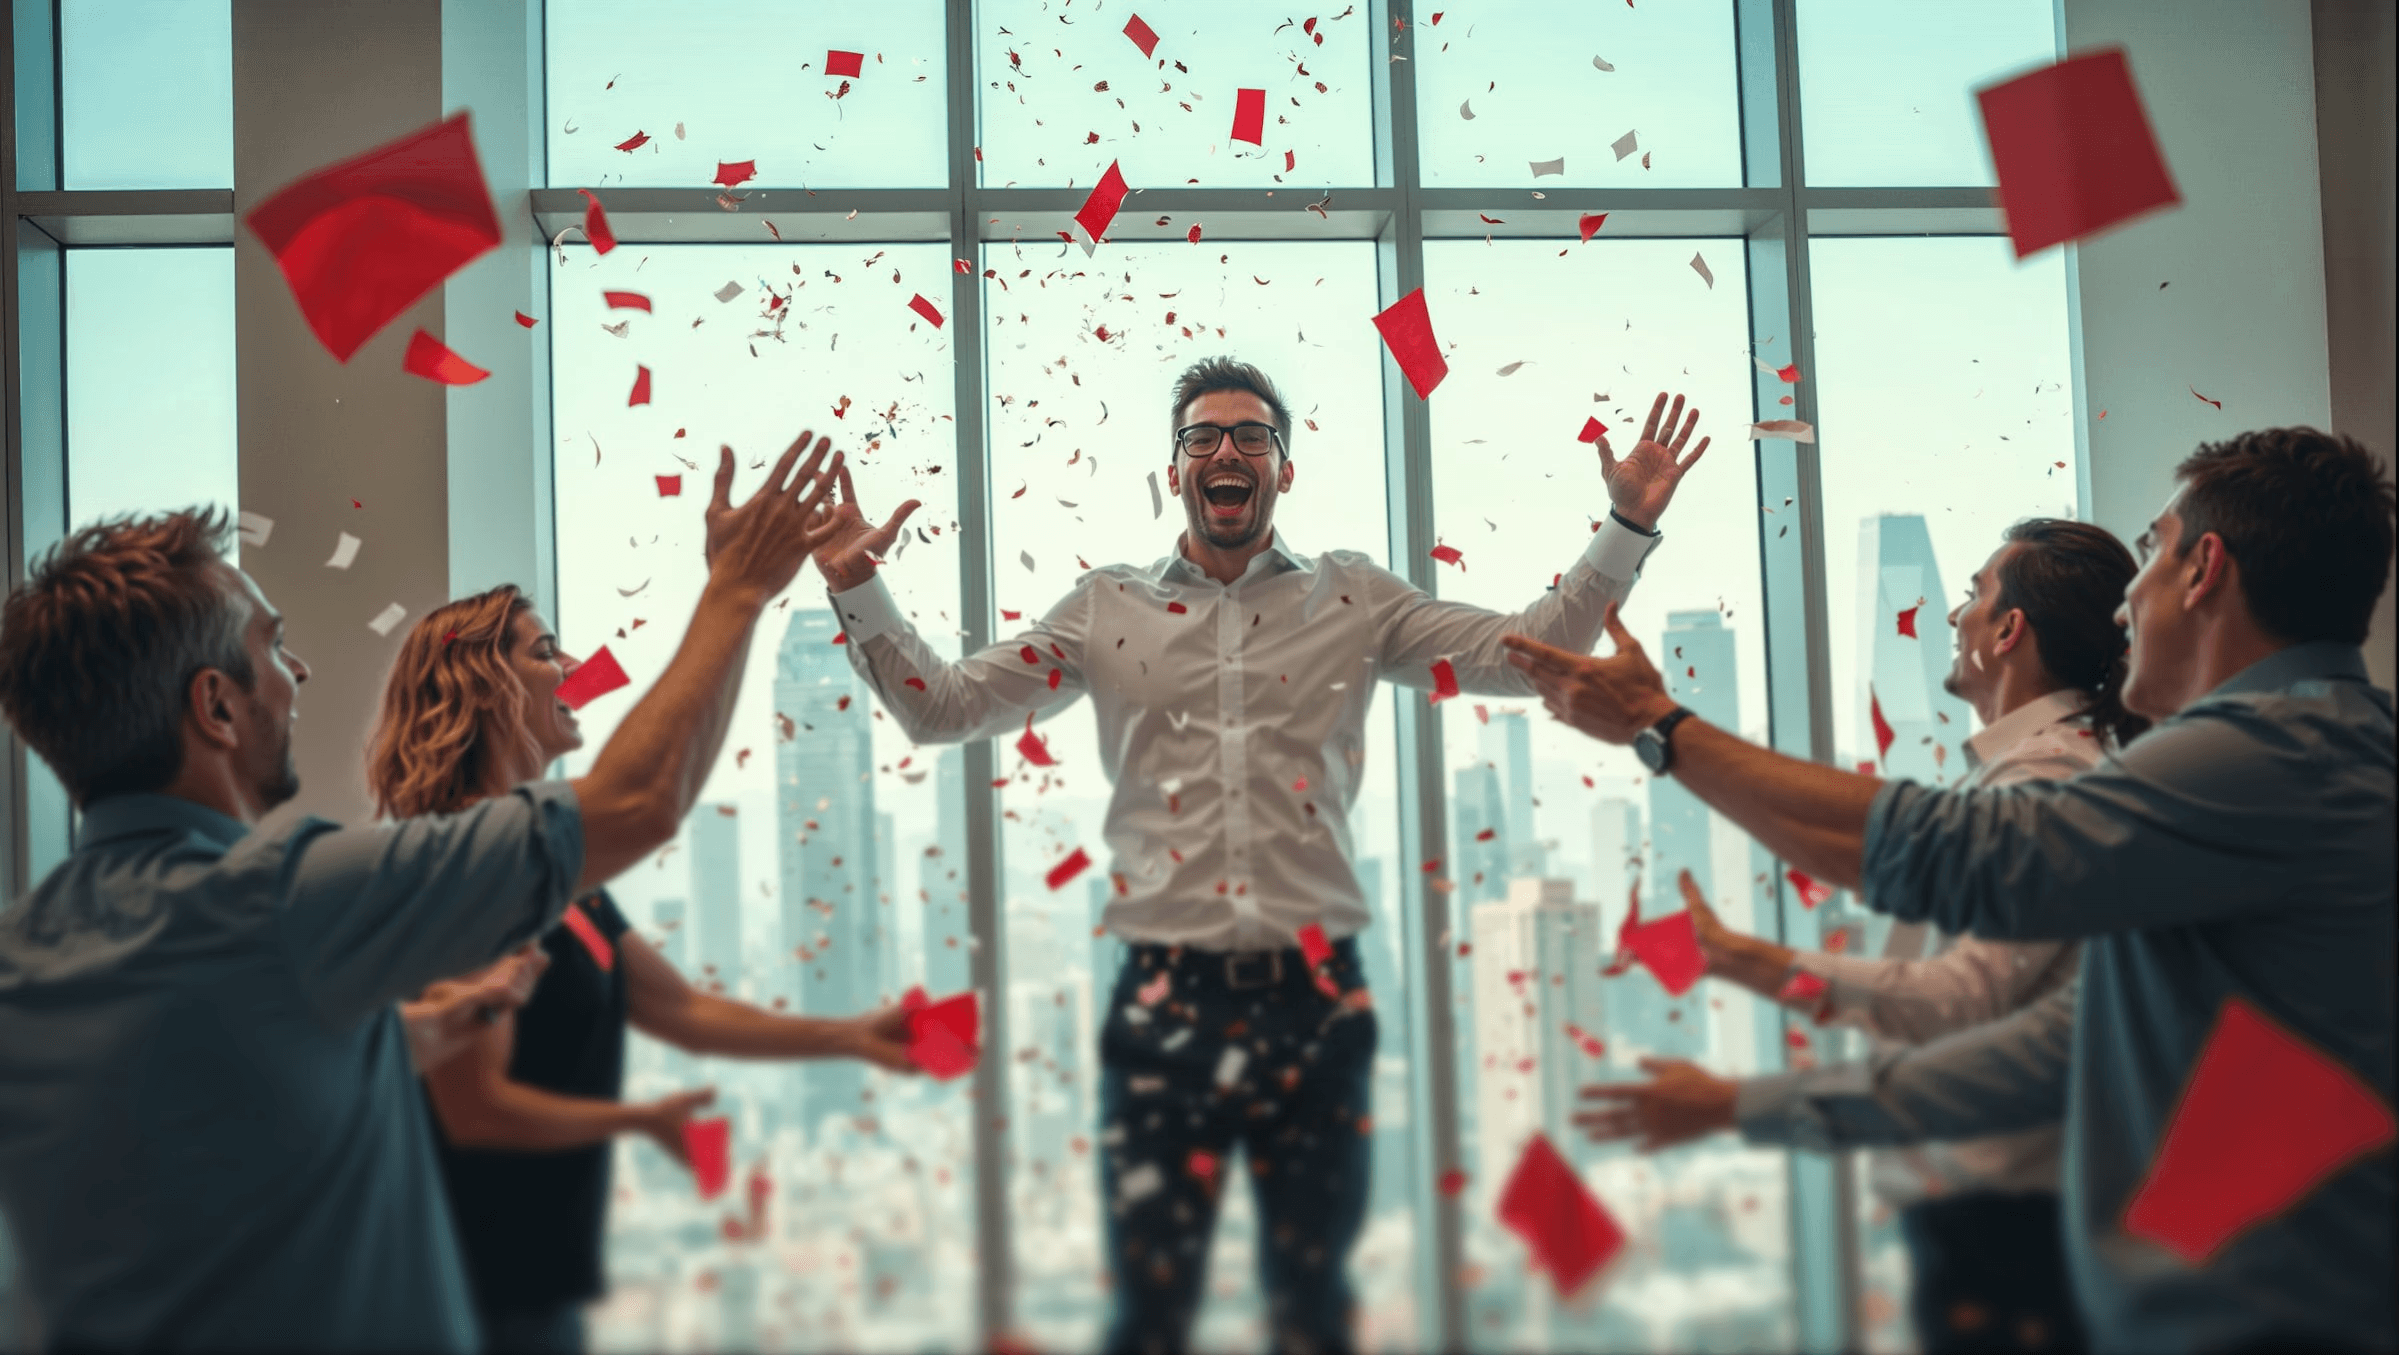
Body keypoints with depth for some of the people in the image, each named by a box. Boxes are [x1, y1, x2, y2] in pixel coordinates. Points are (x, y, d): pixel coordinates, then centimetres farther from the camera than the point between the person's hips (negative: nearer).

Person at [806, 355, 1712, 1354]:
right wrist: (854, 588, -2)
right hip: (1167, 999, 0)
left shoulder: (1354, 599, 9)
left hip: (1313, 997, 1)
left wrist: (1627, 530, -3)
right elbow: (940, 706, 9)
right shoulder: (1106, 610, 9)